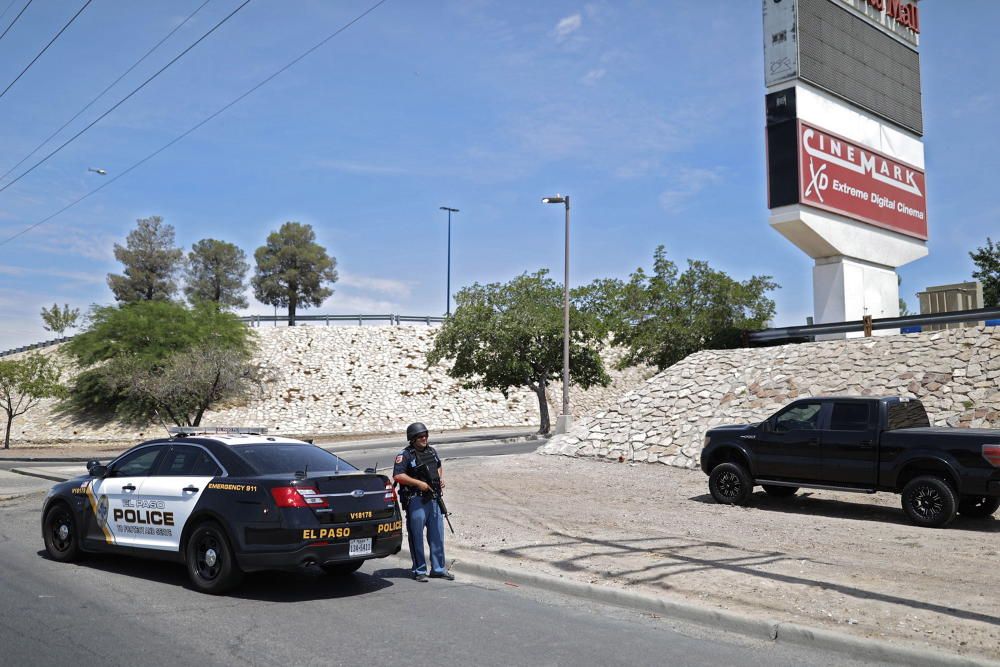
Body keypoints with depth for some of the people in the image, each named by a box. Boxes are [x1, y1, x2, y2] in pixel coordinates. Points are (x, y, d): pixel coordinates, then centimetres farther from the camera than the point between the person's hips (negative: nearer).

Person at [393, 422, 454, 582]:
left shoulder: (432, 451, 12)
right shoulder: (405, 455, -9)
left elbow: (439, 466, 29)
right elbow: (398, 476, -18)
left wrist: (440, 478, 9)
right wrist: (419, 483, -20)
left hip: (434, 498, 6)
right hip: (416, 501, -6)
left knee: (437, 535, 10)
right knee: (417, 537, 1)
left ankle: (438, 569, 20)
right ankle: (419, 571, 11)